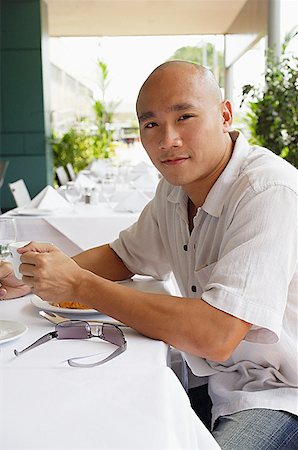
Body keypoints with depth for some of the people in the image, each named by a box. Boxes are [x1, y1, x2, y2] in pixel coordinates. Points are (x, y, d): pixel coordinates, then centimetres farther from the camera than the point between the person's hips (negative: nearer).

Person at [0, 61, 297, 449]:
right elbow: (125, 256, 15)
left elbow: (215, 337, -32)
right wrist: (34, 280, -2)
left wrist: (78, 284, -25)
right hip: (218, 384, 7)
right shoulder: (175, 187, 1)